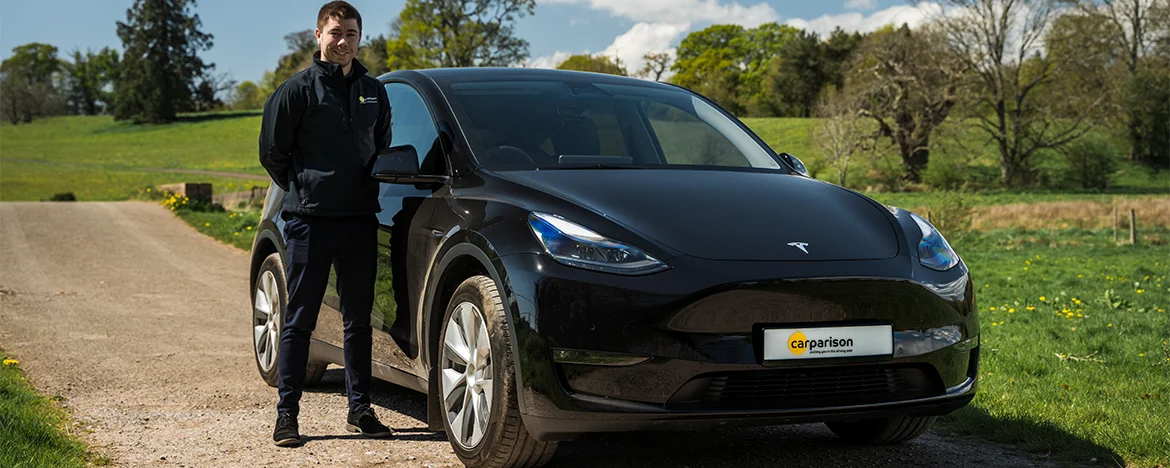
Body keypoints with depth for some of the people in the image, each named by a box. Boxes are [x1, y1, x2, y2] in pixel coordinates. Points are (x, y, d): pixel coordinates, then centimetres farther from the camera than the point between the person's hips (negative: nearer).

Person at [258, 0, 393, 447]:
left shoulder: (374, 92, 12)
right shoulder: (298, 89, -3)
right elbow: (271, 151, 1)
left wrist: (364, 190, 12)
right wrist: (304, 189, 5)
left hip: (360, 221, 4)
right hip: (309, 221, -4)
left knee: (359, 320, 10)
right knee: (299, 321, 0)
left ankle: (360, 410, 19)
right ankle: (286, 414, 6)